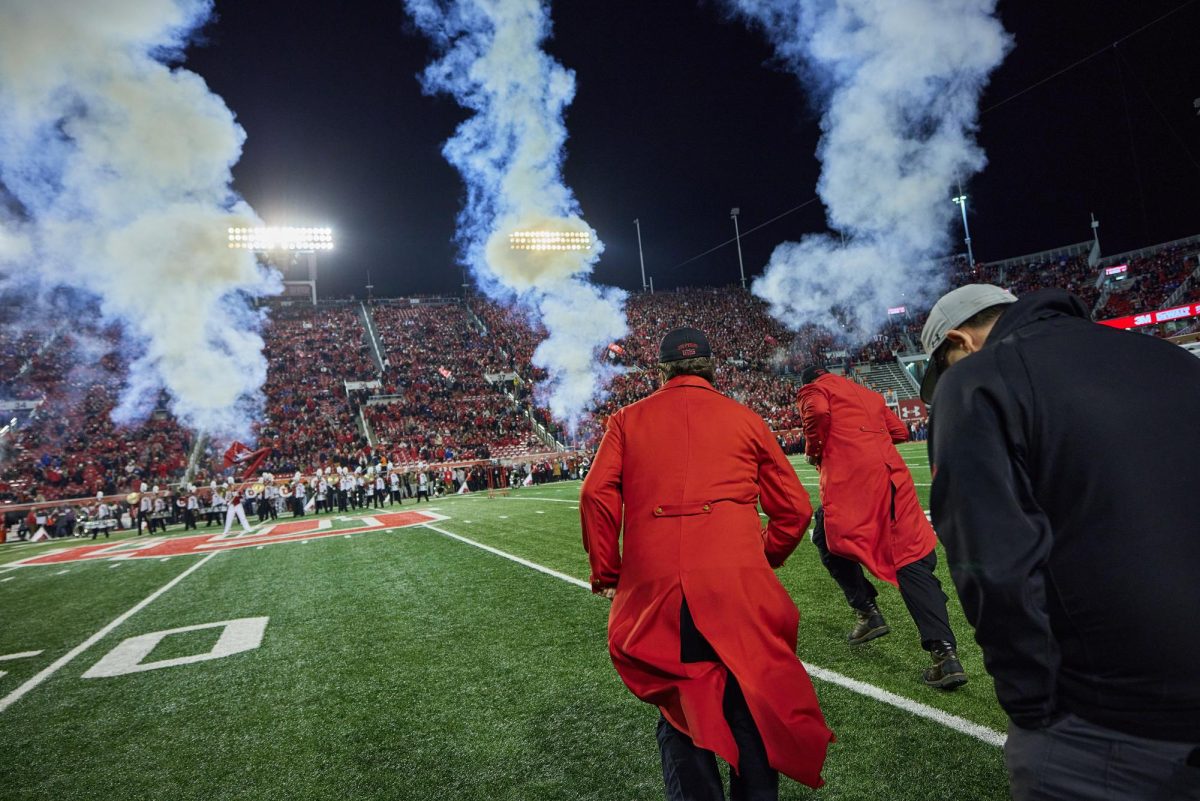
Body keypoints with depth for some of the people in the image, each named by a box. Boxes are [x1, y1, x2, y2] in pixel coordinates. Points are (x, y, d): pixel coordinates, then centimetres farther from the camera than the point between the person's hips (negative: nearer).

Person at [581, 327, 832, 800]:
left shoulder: (628, 420, 12)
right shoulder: (745, 419, 13)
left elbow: (597, 494, -2)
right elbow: (794, 507, 12)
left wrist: (606, 574, 7)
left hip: (654, 588, 0)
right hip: (739, 584, 0)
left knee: (678, 711, 15)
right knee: (751, 708, 15)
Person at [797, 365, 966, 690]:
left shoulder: (814, 390, 12)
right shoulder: (869, 394, 31)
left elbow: (818, 413, -10)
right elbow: (899, 431, 24)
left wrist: (813, 451, 3)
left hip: (850, 478, -5)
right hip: (893, 473, 5)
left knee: (829, 541, 19)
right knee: (912, 559, 1)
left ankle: (868, 612, 13)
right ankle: (945, 653, -8)